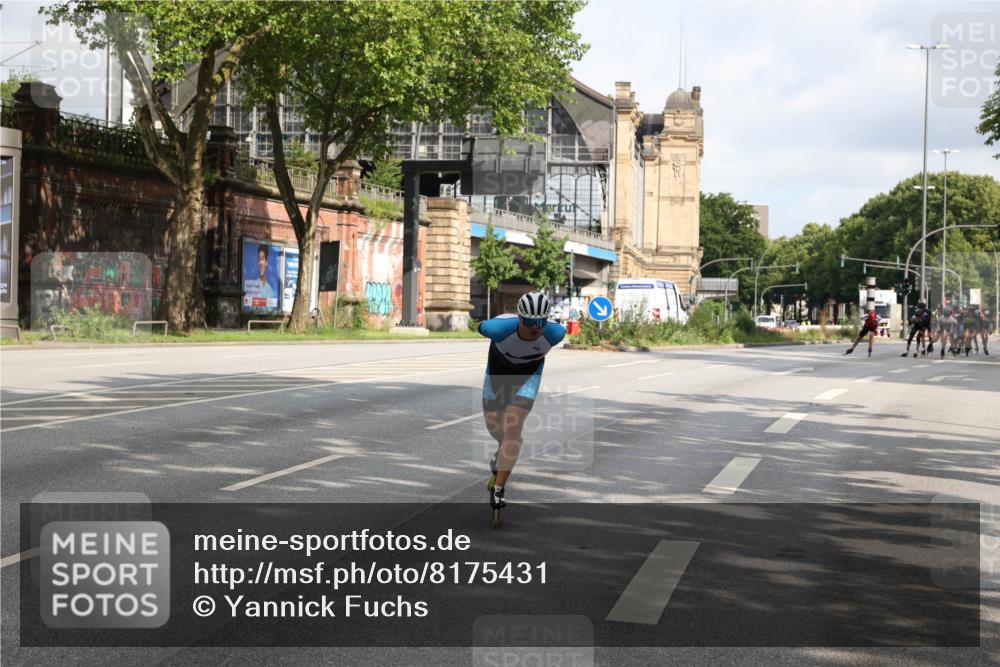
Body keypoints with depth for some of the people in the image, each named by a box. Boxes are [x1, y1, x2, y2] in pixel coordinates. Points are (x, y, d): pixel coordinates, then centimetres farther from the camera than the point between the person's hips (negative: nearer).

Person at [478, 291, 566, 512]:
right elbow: (481, 326, -13)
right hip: (499, 367, 1)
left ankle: (498, 489, -7)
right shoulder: (500, 328, -39)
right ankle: (506, 448, 49)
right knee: (492, 422, 12)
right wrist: (482, 326, 10)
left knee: (513, 426, -13)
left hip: (530, 372, -1)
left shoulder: (555, 333, -33)